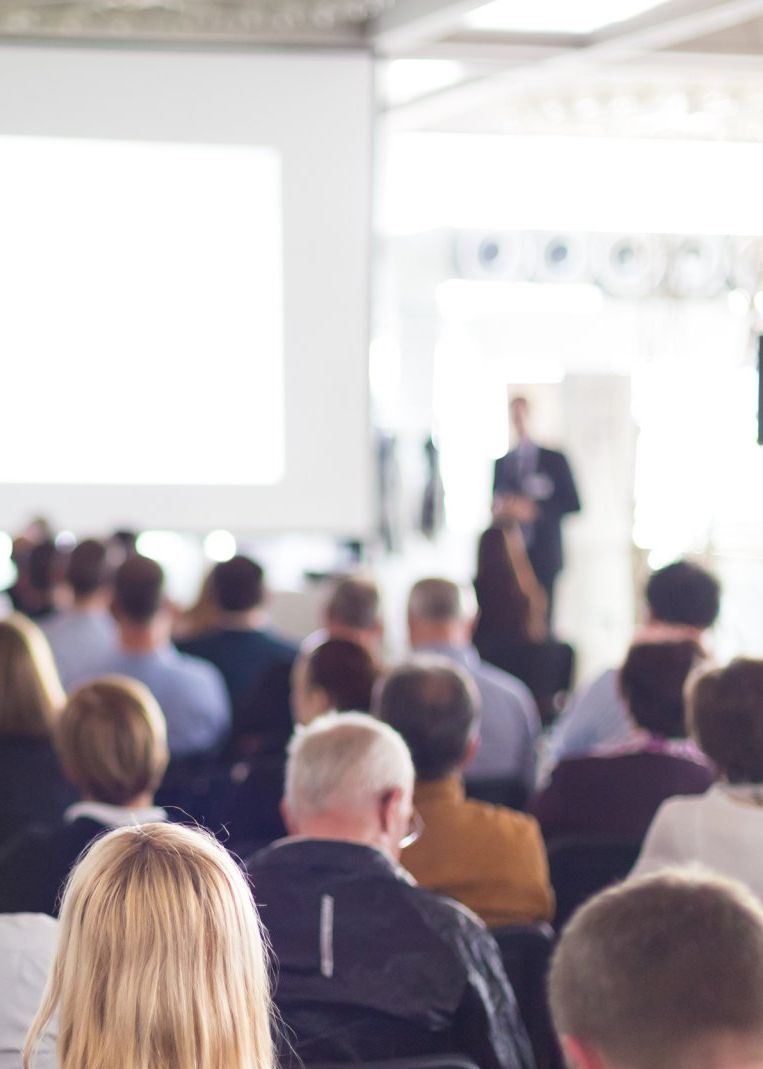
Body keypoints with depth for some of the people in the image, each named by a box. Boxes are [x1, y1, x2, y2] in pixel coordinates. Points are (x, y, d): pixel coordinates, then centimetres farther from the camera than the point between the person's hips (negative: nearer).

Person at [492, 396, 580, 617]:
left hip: (542, 555, -2)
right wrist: (498, 509, -5)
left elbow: (572, 504, 0)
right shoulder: (502, 462, 14)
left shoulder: (554, 459, 4)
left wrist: (535, 509, -13)